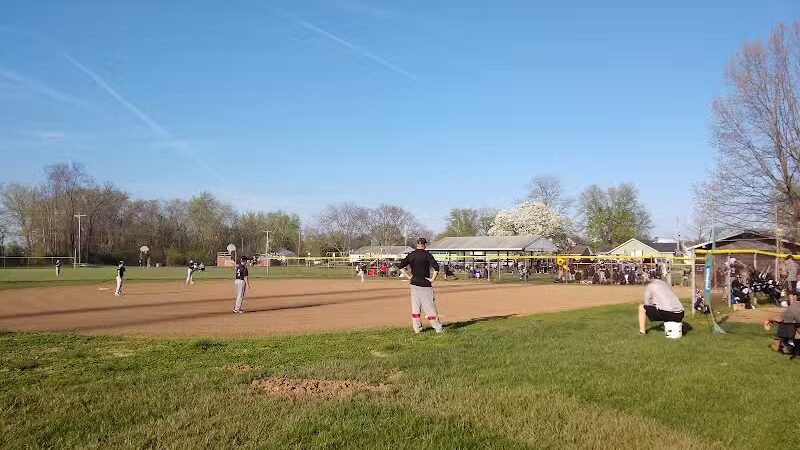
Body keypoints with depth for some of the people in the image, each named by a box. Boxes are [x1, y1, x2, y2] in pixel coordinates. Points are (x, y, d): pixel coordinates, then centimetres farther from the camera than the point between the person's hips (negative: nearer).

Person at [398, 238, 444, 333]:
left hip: (414, 284, 4)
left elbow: (401, 267, 4)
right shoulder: (427, 255, -9)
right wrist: (432, 279, -10)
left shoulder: (411, 255, 4)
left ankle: (417, 328, 12)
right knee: (430, 307, 1)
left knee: (415, 307, 10)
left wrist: (409, 277, 6)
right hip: (425, 284, -4)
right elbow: (436, 267, -20)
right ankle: (438, 327, 7)